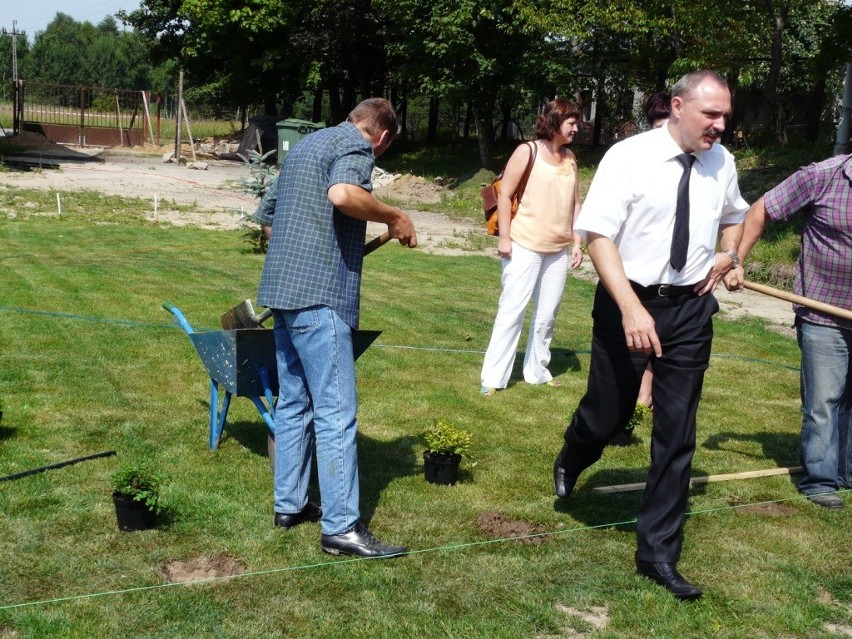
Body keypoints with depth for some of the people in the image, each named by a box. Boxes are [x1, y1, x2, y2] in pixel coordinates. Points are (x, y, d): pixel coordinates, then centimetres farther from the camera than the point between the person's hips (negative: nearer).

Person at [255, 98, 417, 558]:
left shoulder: (305, 145, 22)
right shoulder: (356, 146, -5)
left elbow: (266, 216, 26)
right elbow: (342, 193, -28)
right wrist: (394, 218, -14)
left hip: (282, 288, 9)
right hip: (319, 294, -9)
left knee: (294, 402, 16)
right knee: (336, 410, -7)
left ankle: (288, 504, 23)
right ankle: (341, 526, -6)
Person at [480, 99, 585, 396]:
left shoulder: (570, 158, 11)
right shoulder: (528, 151, -5)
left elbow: (574, 203, 15)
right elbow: (505, 194, -7)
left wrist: (576, 243, 11)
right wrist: (504, 237, -12)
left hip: (558, 250, 6)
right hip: (525, 246, -6)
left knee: (547, 314, 10)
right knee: (512, 309, -5)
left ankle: (537, 371, 21)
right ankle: (493, 377, 0)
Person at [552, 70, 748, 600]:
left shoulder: (721, 163, 3)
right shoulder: (628, 157, -12)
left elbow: (734, 214, 25)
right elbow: (599, 236, -17)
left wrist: (727, 256, 4)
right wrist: (632, 309, -25)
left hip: (691, 308, 4)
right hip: (628, 302, -3)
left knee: (677, 432, 3)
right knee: (607, 415, 10)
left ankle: (658, 552, 15)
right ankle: (570, 465, 47)